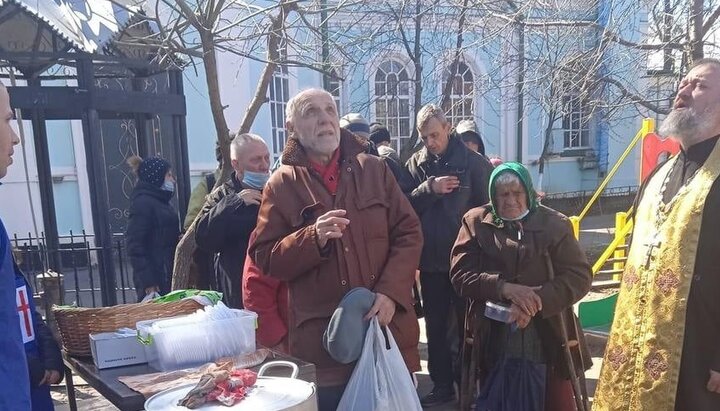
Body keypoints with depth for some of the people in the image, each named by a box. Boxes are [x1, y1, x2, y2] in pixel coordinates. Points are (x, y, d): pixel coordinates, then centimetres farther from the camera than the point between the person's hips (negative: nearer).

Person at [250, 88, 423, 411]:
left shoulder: (374, 169, 4)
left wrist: (391, 291, -11)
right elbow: (265, 258, -3)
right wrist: (313, 238, -20)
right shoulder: (282, 184, -1)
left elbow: (409, 233, 2)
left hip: (387, 328, 2)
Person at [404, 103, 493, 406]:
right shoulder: (415, 164, 3)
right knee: (435, 327, 13)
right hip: (430, 260, 3)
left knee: (468, 324, 11)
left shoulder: (473, 162, -5)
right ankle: (442, 385, 28)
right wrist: (429, 188, -19)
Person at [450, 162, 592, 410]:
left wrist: (536, 300, -20)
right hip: (493, 340, 1)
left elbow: (580, 276, -6)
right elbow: (460, 275, -5)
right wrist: (505, 288, -20)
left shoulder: (554, 223, 1)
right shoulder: (476, 222, 2)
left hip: (548, 338, 0)